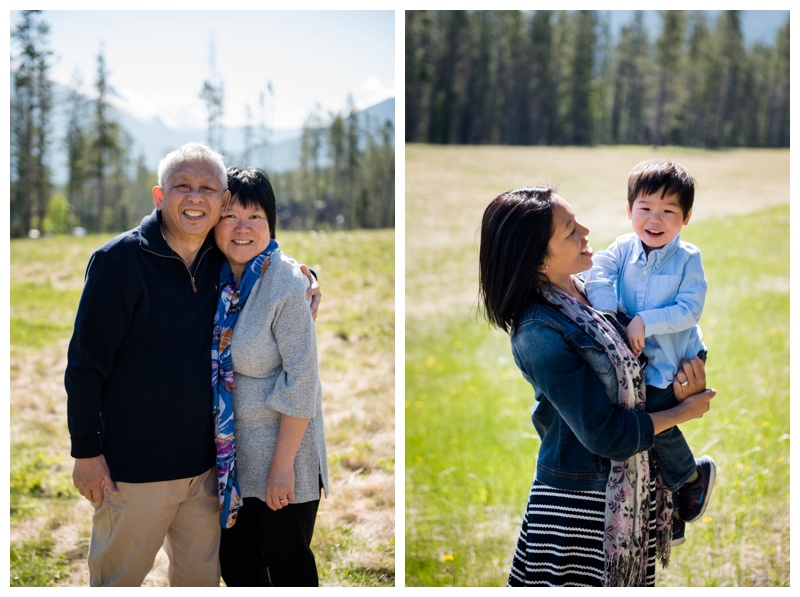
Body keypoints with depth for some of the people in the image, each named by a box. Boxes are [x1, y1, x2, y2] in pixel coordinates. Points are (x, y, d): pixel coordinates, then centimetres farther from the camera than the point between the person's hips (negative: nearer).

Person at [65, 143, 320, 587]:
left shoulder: (222, 263, 4)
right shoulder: (120, 260, -12)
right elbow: (85, 363, -11)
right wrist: (86, 451, -13)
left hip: (204, 462, 5)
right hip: (132, 467, -5)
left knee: (202, 578, 15)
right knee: (118, 580, 5)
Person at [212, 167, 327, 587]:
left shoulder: (288, 284, -19)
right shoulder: (220, 278, 1)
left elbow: (302, 381, -19)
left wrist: (283, 464, -18)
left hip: (281, 448, -6)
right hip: (231, 451, 6)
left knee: (288, 566, 6)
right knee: (235, 561, 16)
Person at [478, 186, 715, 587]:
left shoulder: (589, 291, 0)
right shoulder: (539, 336, -23)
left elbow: (628, 379, 12)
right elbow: (604, 433, -21)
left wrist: (679, 391, -9)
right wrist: (683, 412, -9)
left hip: (630, 490, 7)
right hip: (583, 500, -7)